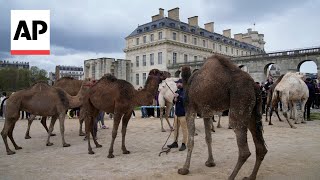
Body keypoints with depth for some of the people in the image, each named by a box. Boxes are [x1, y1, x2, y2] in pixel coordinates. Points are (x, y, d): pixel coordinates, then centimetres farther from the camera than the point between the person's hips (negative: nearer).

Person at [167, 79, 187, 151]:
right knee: (176, 128, 14)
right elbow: (174, 100, 19)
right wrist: (175, 99, -2)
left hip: (183, 114, -8)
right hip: (177, 113, 8)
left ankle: (183, 144, 11)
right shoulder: (177, 91, 11)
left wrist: (178, 96, -24)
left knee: (184, 129, 1)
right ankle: (175, 143, 26)